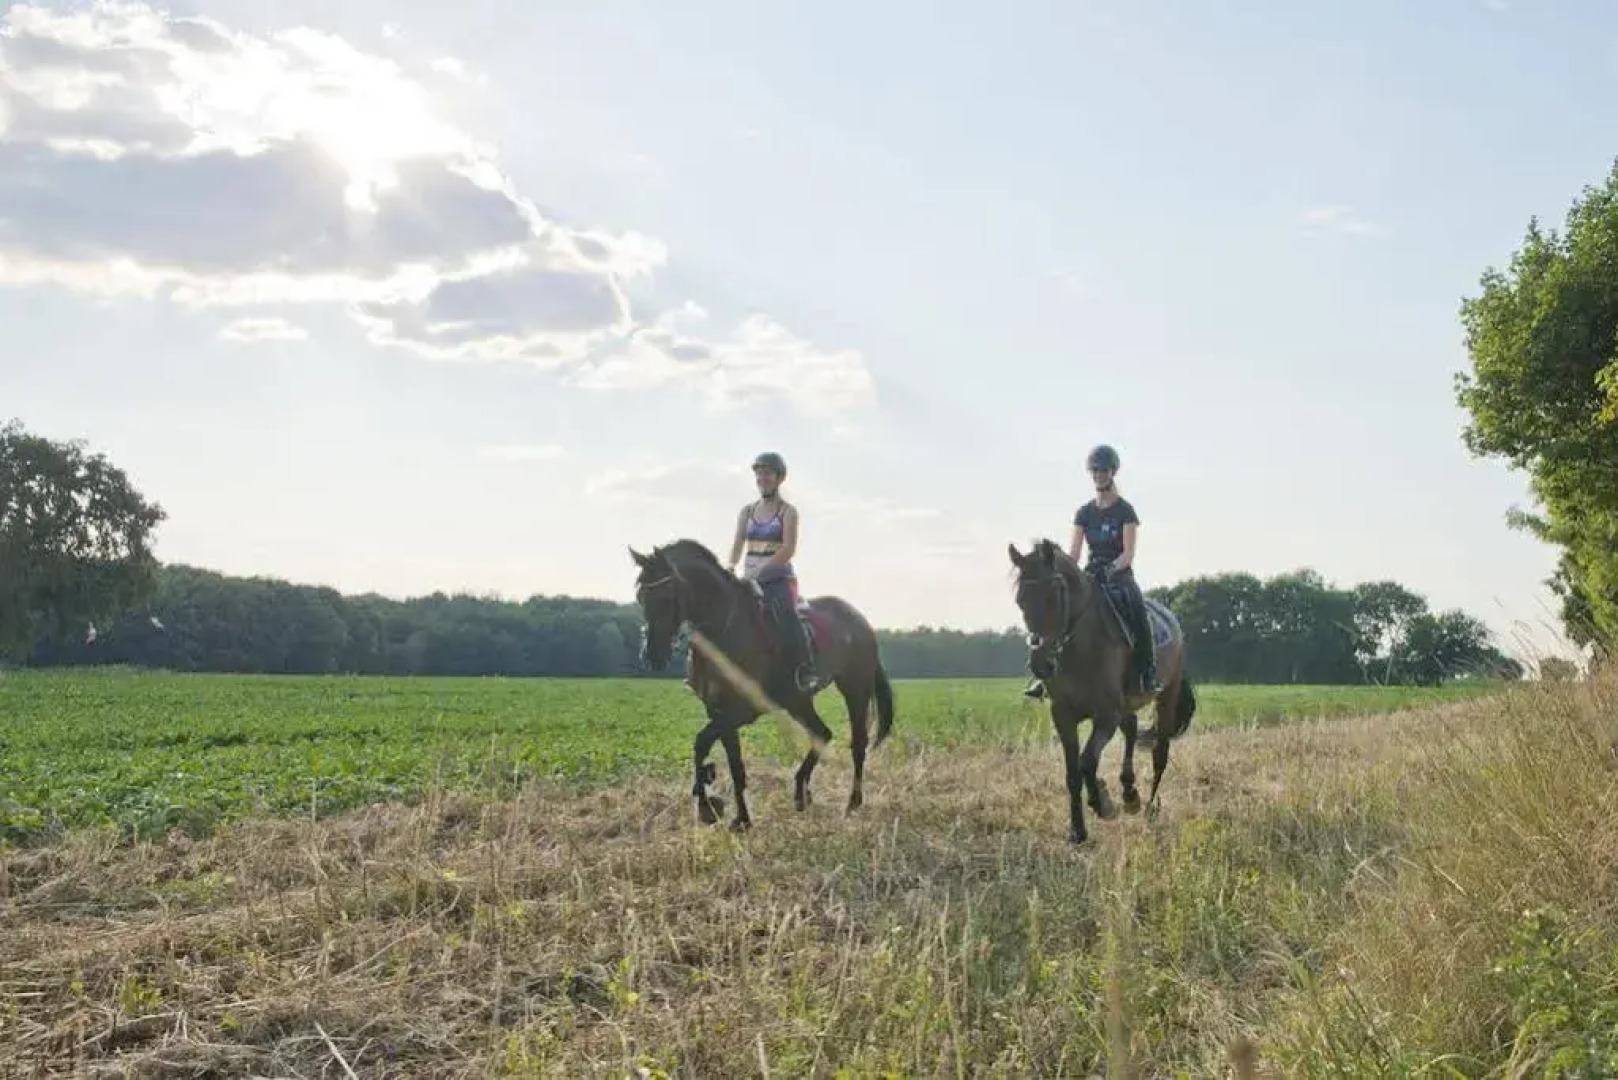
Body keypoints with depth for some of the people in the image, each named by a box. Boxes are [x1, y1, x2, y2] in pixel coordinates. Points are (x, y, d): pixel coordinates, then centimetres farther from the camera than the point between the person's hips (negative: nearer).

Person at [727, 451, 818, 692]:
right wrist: (730, 569, -12)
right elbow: (737, 544, 8)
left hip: (779, 579, -6)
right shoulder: (747, 512, 14)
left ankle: (806, 668, -30)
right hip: (750, 580, 6)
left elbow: (788, 549, -12)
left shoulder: (788, 512, -1)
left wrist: (761, 572, -22)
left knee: (784, 612, -33)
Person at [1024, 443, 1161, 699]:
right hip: (1091, 574, 4)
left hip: (1120, 574, -4)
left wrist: (1112, 568, -27)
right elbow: (1073, 553, 6)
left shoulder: (1125, 510, 0)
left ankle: (1149, 671, -31)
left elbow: (1128, 553, -9)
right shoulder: (1084, 512, 11)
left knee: (1136, 606, -37)